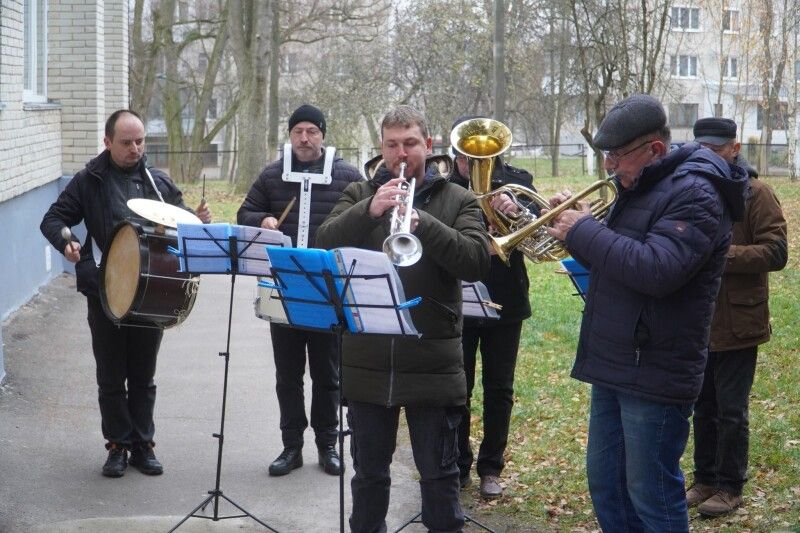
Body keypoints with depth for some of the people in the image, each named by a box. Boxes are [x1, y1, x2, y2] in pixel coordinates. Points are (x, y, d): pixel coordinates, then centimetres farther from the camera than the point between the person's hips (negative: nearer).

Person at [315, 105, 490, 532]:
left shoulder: (457, 200, 3)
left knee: (439, 476, 7)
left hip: (432, 364, -2)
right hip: (368, 362, 2)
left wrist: (422, 222, -25)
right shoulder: (359, 194, 9)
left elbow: (478, 262, -12)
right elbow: (324, 244, -7)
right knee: (369, 473, 15)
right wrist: (370, 210, -22)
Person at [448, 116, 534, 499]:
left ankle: (491, 467, 21)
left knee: (499, 389, 9)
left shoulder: (516, 182, -2)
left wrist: (517, 210, -37)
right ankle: (458, 464, 22)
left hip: (504, 304, 1)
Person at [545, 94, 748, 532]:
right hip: (614, 365, 10)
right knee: (605, 487, 18)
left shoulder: (694, 194, -17)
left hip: (654, 375, -10)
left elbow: (656, 270, -31)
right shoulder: (638, 189, 13)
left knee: (652, 497, 0)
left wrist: (584, 231, -20)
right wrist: (576, 224, 1)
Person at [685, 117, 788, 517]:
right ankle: (705, 479, 27)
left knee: (731, 412, 3)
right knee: (703, 409, 15)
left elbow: (775, 253, -15)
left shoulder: (755, 193, -7)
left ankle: (730, 487, 15)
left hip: (736, 324, -5)